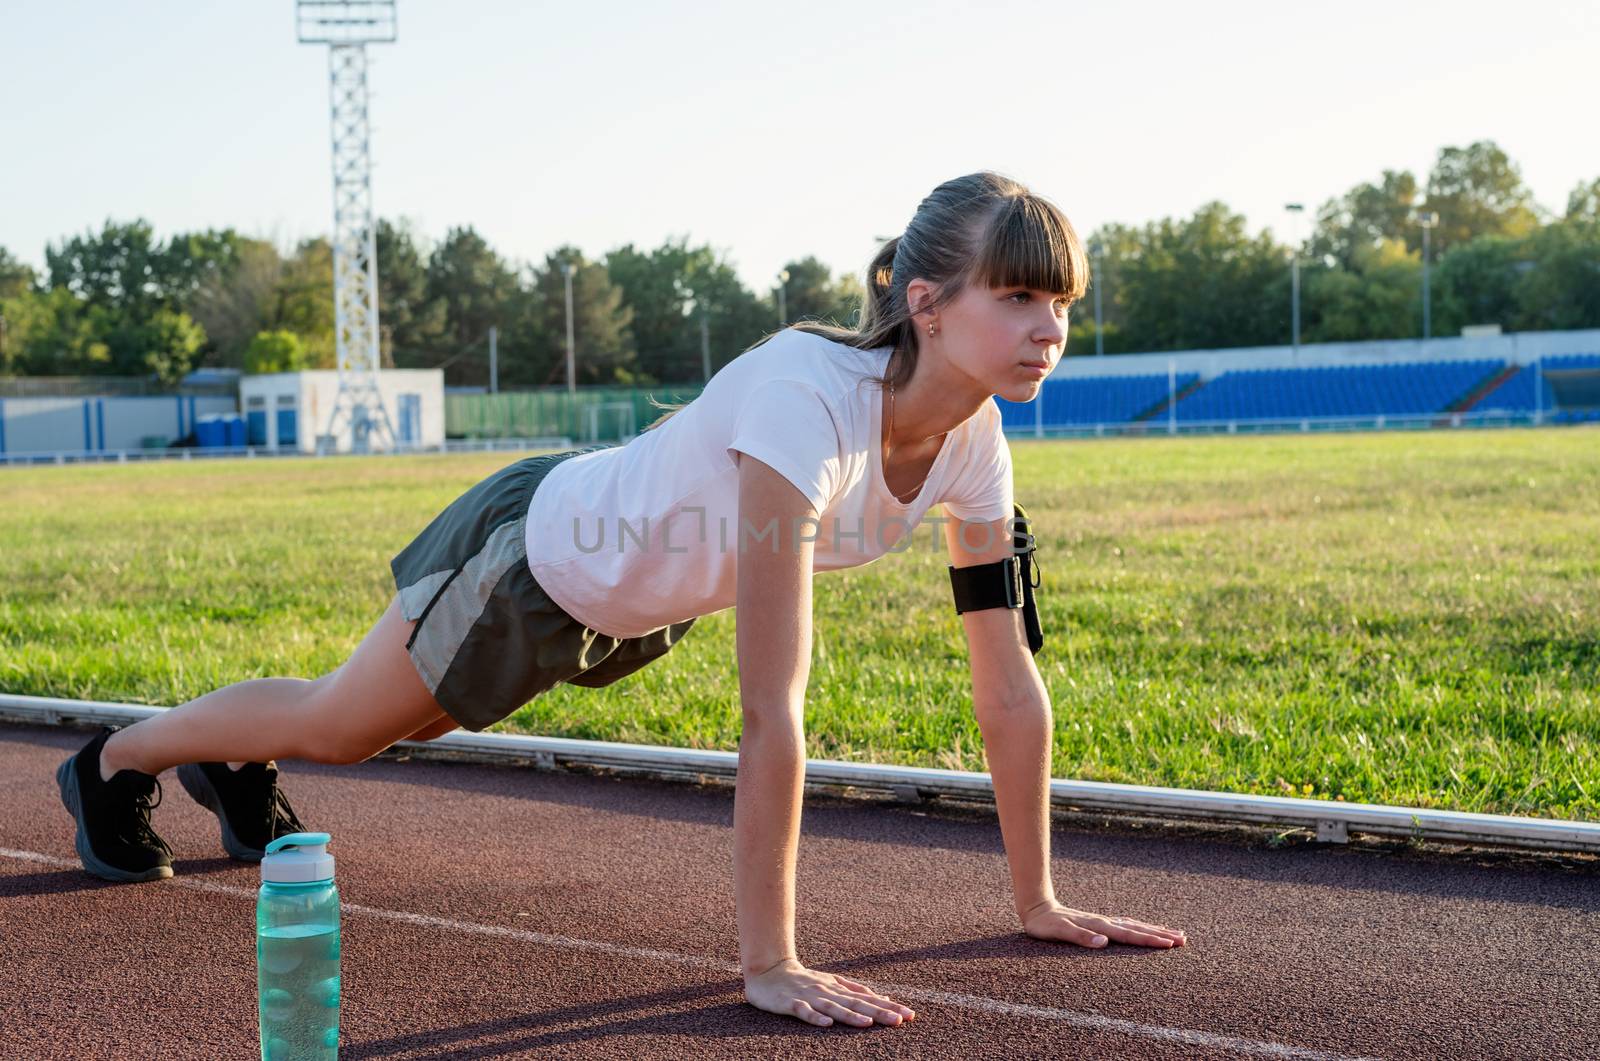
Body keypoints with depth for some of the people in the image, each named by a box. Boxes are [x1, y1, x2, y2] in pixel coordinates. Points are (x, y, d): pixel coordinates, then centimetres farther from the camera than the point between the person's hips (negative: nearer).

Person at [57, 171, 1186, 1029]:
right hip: (541, 554, -7)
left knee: (412, 720, 32)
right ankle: (113, 762, 47)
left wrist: (1040, 902, -12)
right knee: (333, 725, 18)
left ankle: (238, 766, 61)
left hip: (645, 593, 7)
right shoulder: (807, 401, -44)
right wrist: (768, 964, -43)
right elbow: (773, 708, -45)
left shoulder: (971, 437, -21)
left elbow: (1010, 679, -14)